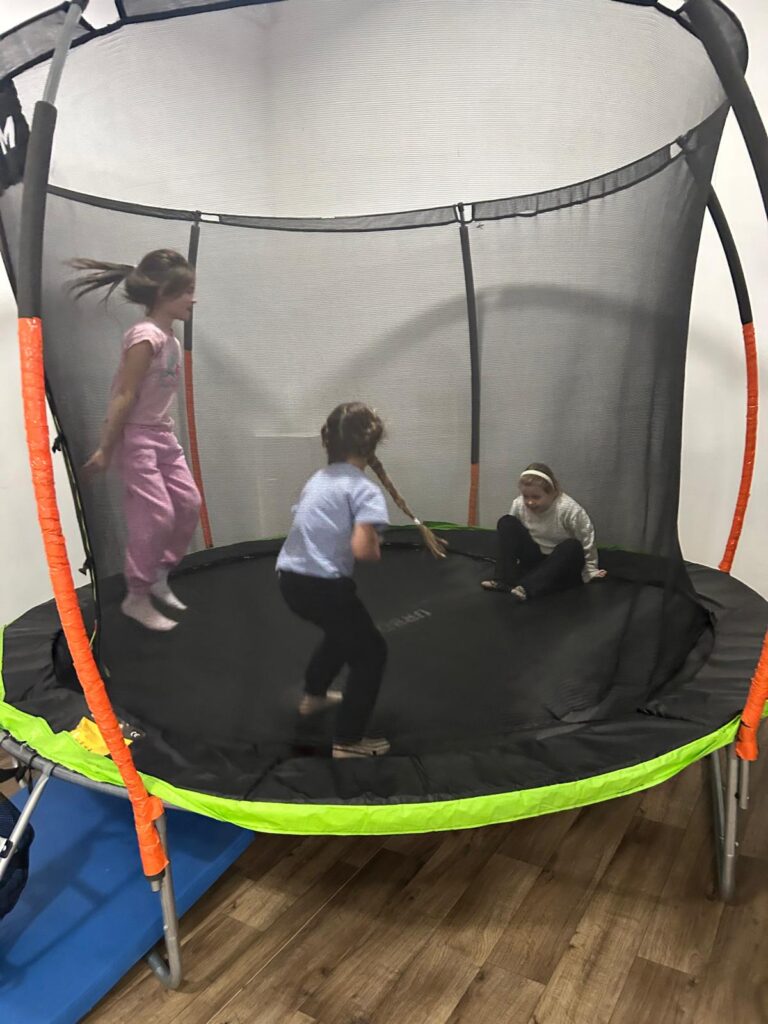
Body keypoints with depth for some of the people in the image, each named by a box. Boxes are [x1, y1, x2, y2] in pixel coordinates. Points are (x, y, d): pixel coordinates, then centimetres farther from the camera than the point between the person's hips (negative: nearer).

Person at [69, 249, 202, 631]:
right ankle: (137, 598, 8)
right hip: (134, 437, -9)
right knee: (155, 516, -8)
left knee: (189, 504, 9)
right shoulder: (146, 337, -19)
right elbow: (124, 396, -20)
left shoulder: (170, 336, 9)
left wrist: (164, 434, 17)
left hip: (162, 435, 9)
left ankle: (159, 577, 25)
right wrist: (106, 448, -18)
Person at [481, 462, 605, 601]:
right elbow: (511, 537, 1)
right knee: (506, 523, -15)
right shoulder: (519, 504, -14)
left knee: (572, 547, -37)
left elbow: (587, 542, -13)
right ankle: (505, 580, -27)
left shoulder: (569, 509, -24)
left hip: (563, 564, -3)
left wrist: (590, 572, -8)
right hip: (534, 560, 3)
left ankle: (527, 587, -47)